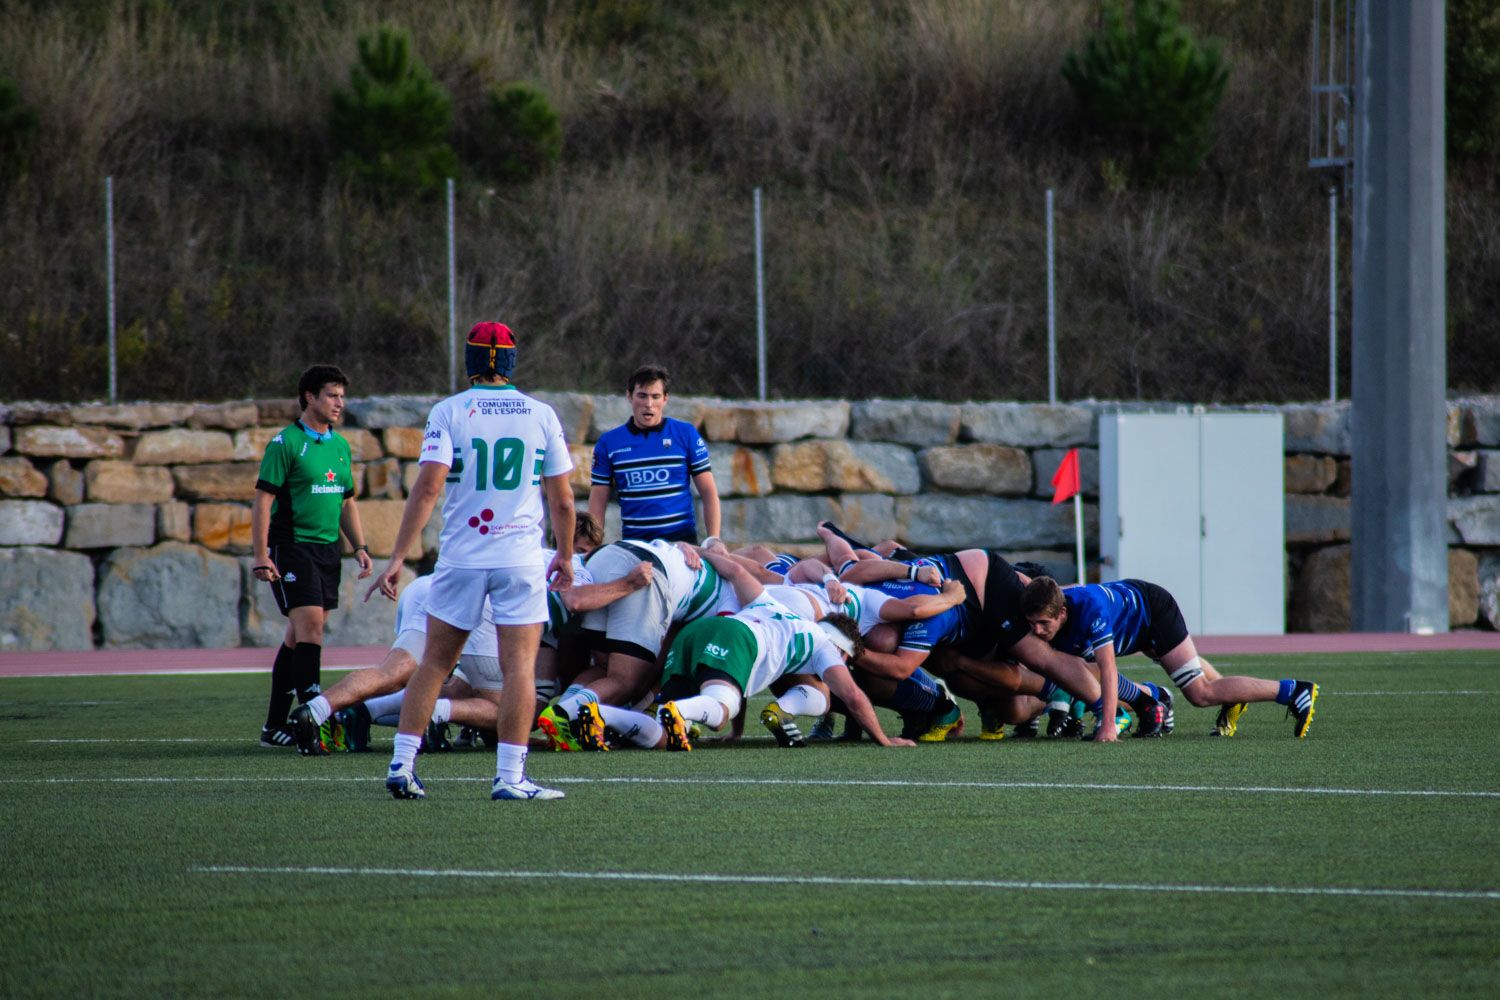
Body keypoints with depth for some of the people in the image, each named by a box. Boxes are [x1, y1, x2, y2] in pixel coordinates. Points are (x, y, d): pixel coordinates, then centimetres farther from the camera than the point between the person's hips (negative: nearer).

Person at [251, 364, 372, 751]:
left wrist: (360, 547, 13)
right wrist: (261, 555, -16)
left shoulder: (340, 446, 14)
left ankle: (275, 726, 12)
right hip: (292, 547, -7)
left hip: (327, 549, 7)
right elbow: (262, 500, -10)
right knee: (309, 625, -16)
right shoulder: (286, 443, -8)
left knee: (299, 635, 8)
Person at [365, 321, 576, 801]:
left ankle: (401, 763, 8)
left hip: (460, 559, 0)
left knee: (434, 663, 11)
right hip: (521, 560, 0)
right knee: (519, 666, -1)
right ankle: (510, 776, -8)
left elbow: (427, 487, -11)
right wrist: (565, 555, 20)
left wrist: (397, 558, -10)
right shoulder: (541, 415, 3)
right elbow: (562, 499, 5)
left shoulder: (449, 412, -2)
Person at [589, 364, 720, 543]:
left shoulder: (686, 434, 3)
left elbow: (709, 493, 3)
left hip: (681, 538, -1)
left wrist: (713, 542, -6)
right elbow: (597, 503, 7)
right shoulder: (608, 442, 7)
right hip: (633, 541, 1)